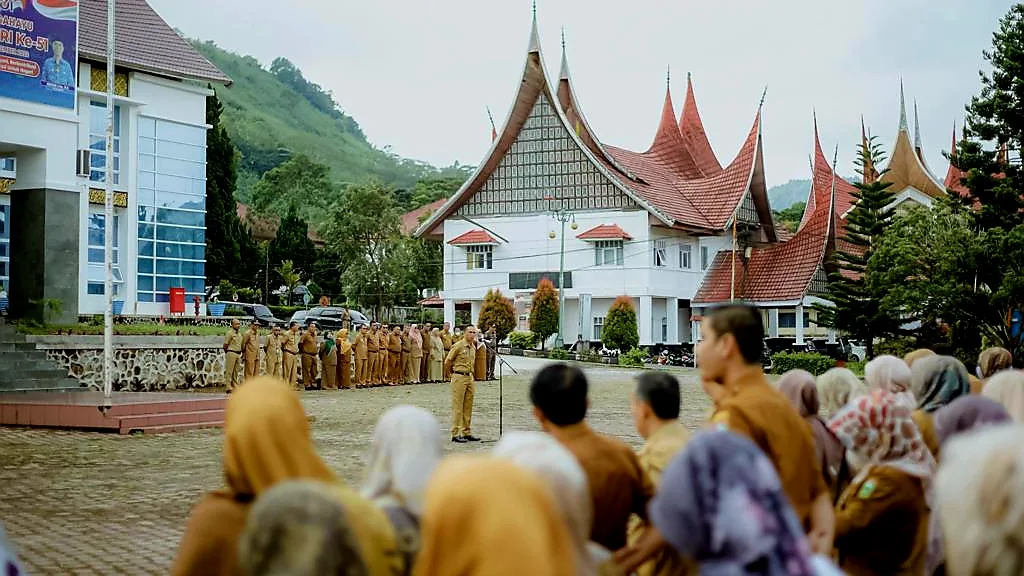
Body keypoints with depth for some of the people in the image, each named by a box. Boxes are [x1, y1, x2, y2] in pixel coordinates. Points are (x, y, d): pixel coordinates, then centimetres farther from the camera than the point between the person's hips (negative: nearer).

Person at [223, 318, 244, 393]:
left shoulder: (239, 334, 17)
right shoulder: (229, 333, -8)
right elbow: (225, 345, -7)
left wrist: (241, 354, 15)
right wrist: (228, 353, 3)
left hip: (238, 354, 8)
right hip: (231, 353, -8)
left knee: (236, 371, 10)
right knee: (229, 371, -5)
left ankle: (235, 386, 14)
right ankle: (228, 387, -6)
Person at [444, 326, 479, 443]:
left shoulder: (473, 347, 12)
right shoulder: (458, 346, -11)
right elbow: (447, 361, -7)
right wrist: (454, 372, 7)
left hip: (470, 377, 8)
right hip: (459, 377, -8)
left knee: (468, 407, 10)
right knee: (457, 407, -5)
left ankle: (466, 432, 16)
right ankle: (455, 434, -3)